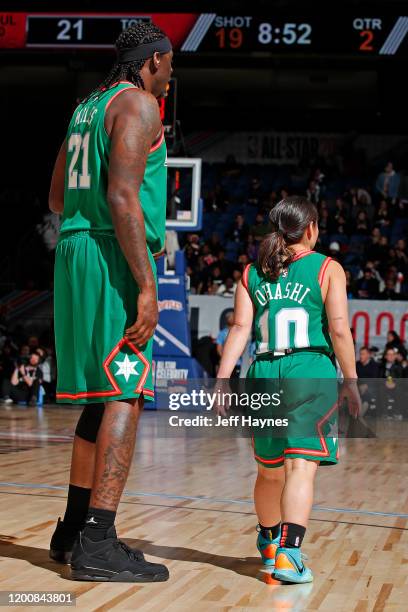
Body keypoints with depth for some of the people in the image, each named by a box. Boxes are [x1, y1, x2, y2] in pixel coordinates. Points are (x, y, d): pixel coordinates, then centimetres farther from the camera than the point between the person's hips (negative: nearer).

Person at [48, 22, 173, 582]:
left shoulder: (87, 106, 20)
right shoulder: (139, 103, -7)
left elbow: (58, 197, 23)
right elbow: (122, 196, -19)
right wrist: (147, 285, -21)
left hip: (73, 248, 9)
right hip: (114, 257, -9)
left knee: (104, 396, 15)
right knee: (126, 396, -10)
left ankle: (74, 530, 20)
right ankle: (96, 545, -14)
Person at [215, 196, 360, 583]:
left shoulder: (252, 273, 10)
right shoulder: (328, 269, 2)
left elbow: (240, 328, 1)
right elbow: (339, 329, -6)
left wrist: (221, 381, 0)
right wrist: (351, 381, 0)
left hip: (264, 374, 4)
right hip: (311, 375, -4)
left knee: (269, 470, 18)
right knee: (301, 467, -10)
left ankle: (270, 541, 39)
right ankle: (288, 555, -24)